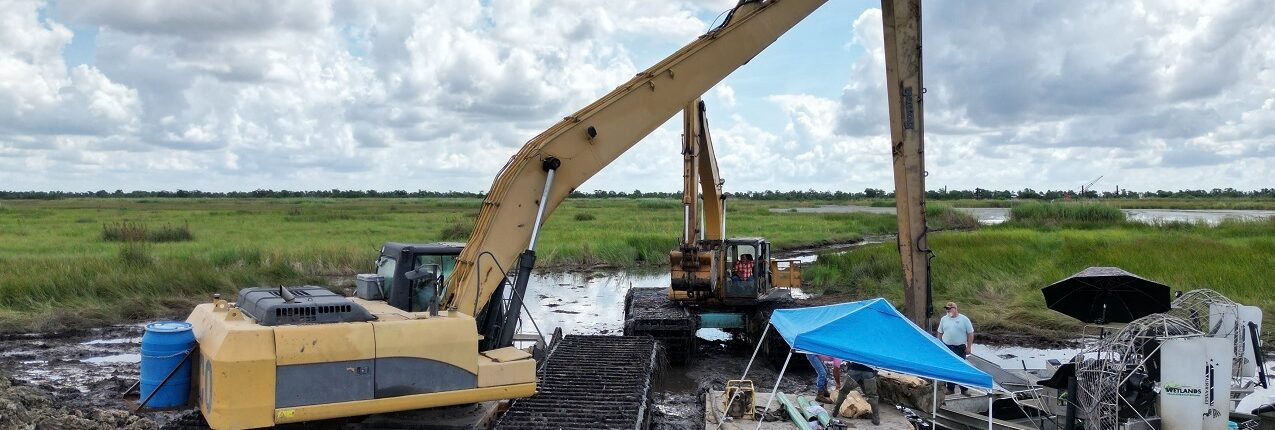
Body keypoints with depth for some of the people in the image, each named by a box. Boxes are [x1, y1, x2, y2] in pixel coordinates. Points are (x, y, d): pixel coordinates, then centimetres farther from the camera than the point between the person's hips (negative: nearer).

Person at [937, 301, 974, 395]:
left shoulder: (964, 319, -3)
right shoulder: (944, 319, 7)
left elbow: (970, 333, -2)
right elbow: (940, 333, 13)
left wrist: (969, 347, -6)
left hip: (960, 348, -3)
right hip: (946, 347, 3)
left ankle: (964, 389, 11)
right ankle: (950, 388, 16)